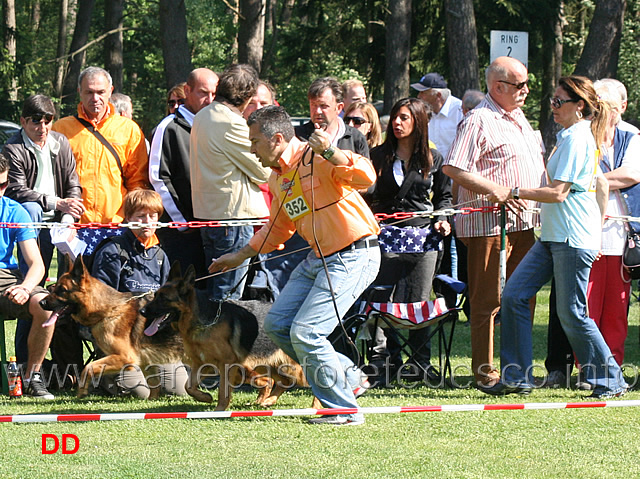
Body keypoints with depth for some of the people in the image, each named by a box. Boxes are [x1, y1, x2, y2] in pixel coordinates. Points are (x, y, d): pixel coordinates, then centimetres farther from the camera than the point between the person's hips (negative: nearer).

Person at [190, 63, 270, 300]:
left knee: (214, 289, 15)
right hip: (233, 213, -9)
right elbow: (264, 171, -11)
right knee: (229, 293, -5)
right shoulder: (232, 123, -18)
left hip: (206, 213, 9)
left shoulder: (202, 117, 11)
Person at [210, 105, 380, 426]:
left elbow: (366, 177, -32)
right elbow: (277, 229, 29)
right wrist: (241, 256, 30)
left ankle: (344, 410, -4)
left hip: (353, 257, -10)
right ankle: (347, 377, 20)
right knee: (277, 323, 9)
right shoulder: (277, 179, 13)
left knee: (305, 333, -15)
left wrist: (329, 152, -42)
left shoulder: (316, 159, -16)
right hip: (318, 258, 10)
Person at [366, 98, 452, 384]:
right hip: (388, 235, 0)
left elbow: (444, 195, 18)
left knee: (419, 302, 2)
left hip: (424, 237, 0)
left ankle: (421, 361, 9)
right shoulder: (379, 156, 7)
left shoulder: (432, 159, 9)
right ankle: (387, 358, 2)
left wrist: (442, 220, 1)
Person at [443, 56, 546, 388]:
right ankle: (484, 371, 2)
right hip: (489, 224, -9)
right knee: (487, 300, -3)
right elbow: (453, 168, -20)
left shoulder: (518, 118, 18)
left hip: (523, 223, 9)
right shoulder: (478, 121, -11)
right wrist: (498, 191, -22)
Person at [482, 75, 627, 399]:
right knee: (514, 294, 4)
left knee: (572, 313, -5)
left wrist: (512, 193, -17)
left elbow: (557, 192, -20)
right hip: (554, 237, 10)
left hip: (573, 239, -10)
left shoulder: (576, 138, -14)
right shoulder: (578, 136, 17)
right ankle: (517, 376, 5)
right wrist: (597, 229, 25)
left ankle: (610, 381, 7)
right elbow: (602, 186, 22)